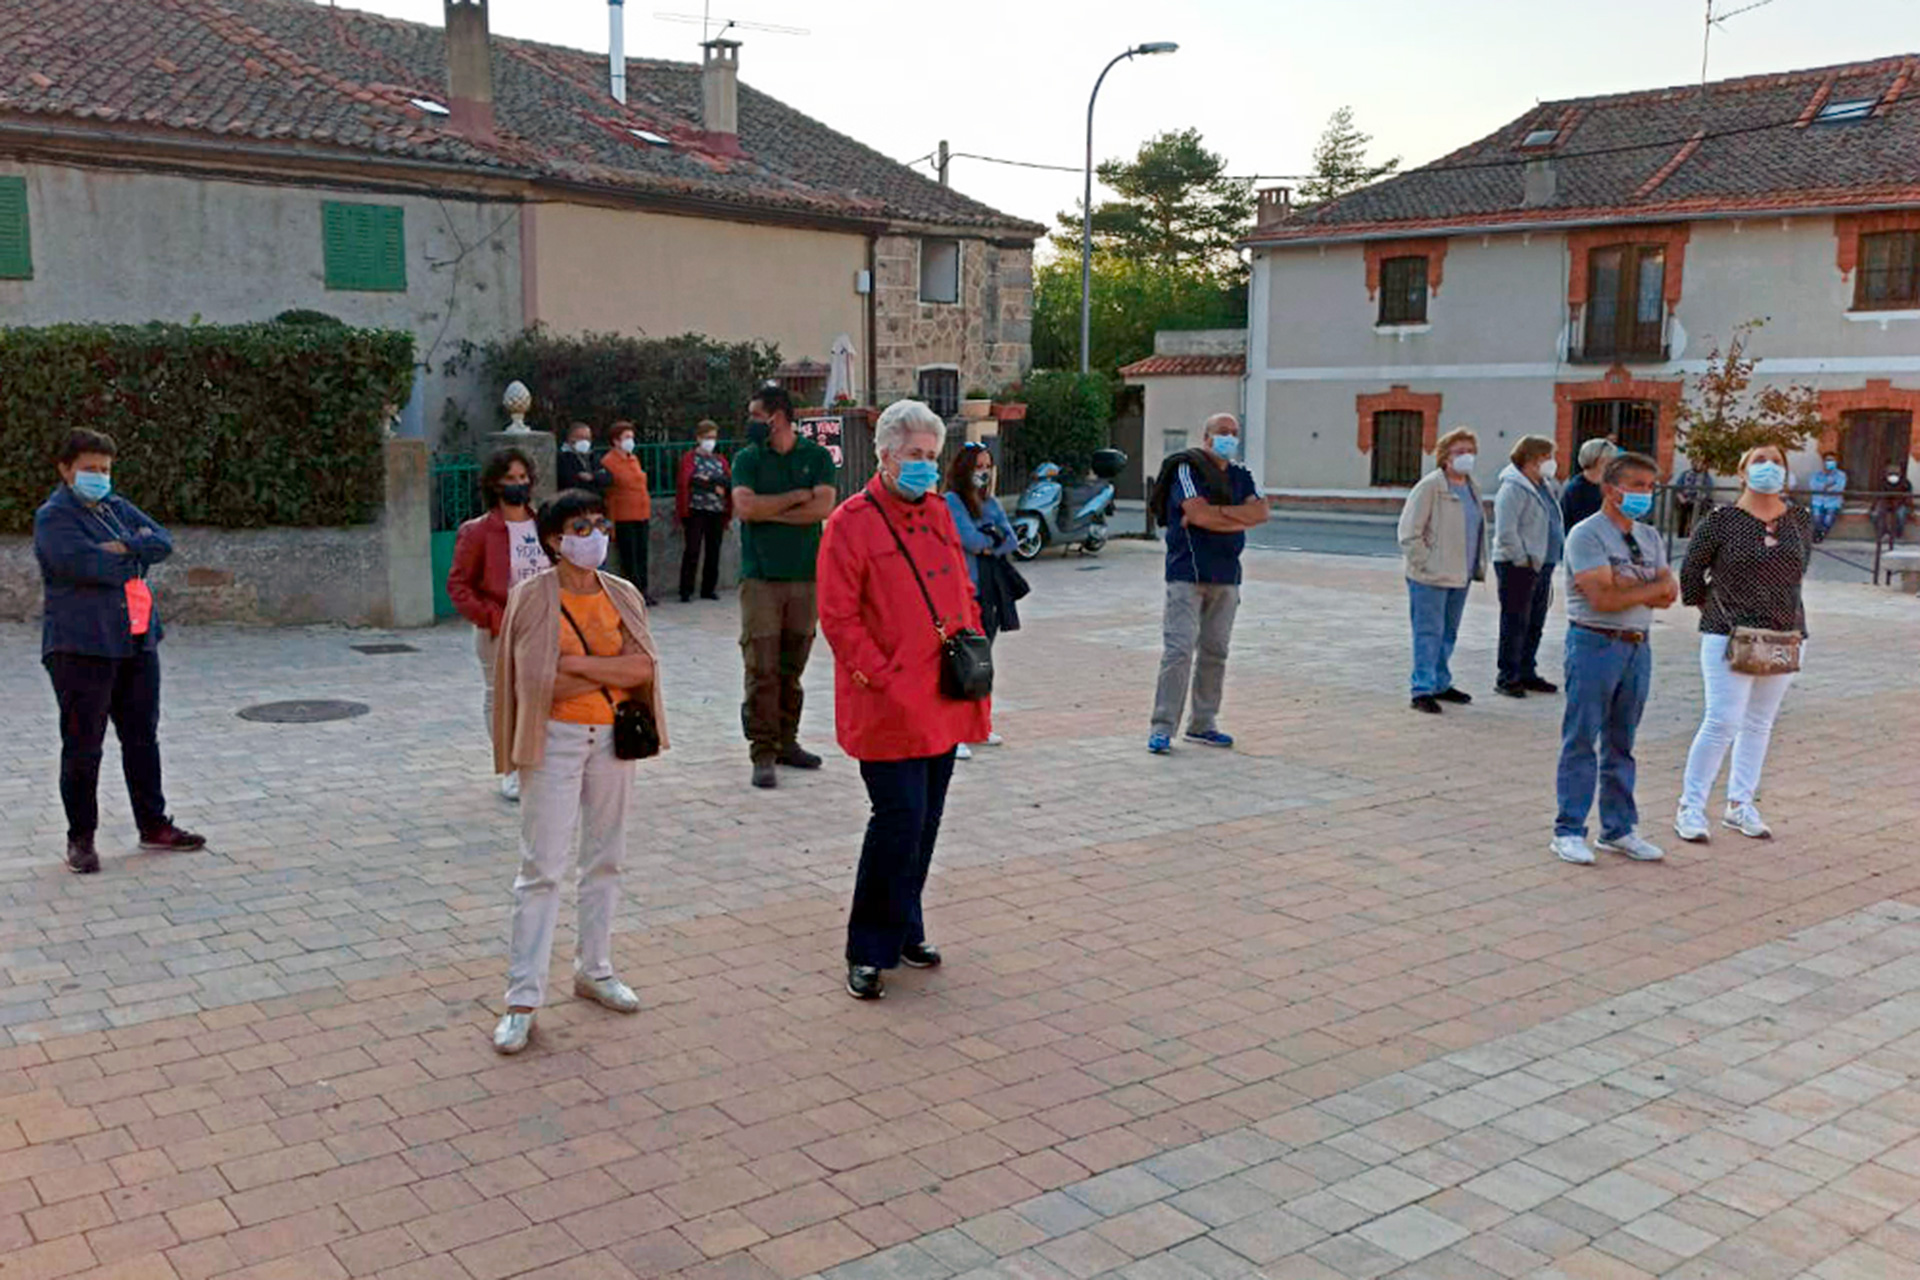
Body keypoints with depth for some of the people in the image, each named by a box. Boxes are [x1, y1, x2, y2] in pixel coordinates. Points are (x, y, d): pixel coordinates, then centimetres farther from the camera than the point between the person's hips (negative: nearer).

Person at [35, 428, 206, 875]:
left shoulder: (117, 507, 16)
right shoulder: (53, 516, -6)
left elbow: (163, 542, 4)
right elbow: (83, 563, -22)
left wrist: (123, 548, -12)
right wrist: (136, 559, -8)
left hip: (136, 642, 7)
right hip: (81, 647, -7)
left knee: (143, 738, 13)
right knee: (83, 746, 0)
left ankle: (153, 826, 23)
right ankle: (80, 838, 12)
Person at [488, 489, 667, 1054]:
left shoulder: (623, 595, 5)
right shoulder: (533, 598, -7)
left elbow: (645, 667, -8)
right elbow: (538, 682, -17)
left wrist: (578, 663, -16)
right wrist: (615, 674, -11)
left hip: (613, 737, 5)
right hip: (556, 740, -4)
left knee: (605, 858, 13)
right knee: (542, 868, -4)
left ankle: (594, 971, 28)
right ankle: (523, 998, 1)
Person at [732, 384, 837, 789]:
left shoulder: (817, 457, 6)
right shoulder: (748, 459, 5)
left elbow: (823, 508, -8)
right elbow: (745, 506, -11)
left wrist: (770, 510, -8)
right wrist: (797, 497, -6)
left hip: (805, 575, 2)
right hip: (760, 577, -1)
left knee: (792, 668, 9)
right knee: (762, 670, -6)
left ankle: (786, 741, 21)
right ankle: (763, 754, -2)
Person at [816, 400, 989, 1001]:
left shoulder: (939, 514, 14)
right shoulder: (851, 523, -8)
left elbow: (963, 596, 21)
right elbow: (839, 619, -11)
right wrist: (884, 680, -15)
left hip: (943, 700, 7)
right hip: (889, 707, -7)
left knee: (924, 821, 13)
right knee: (900, 821, -9)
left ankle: (904, 930, 28)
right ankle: (868, 953, 5)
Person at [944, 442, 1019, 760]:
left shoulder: (992, 503, 17)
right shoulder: (951, 502, -5)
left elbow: (1010, 540, 8)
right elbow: (971, 540, -15)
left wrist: (987, 543, -9)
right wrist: (995, 538, 2)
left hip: (992, 589, 7)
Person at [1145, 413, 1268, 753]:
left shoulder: (1242, 476, 15)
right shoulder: (1188, 468, -4)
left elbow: (1260, 512, -1)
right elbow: (1199, 514, -18)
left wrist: (1218, 512, -12)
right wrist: (1240, 518, -6)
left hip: (1226, 577, 6)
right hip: (1187, 574, -6)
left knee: (1215, 651, 9)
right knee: (1178, 650, -11)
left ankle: (1202, 724, 18)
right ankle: (1162, 728, -8)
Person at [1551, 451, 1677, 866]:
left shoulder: (1650, 537, 13)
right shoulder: (1586, 535, -9)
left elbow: (1668, 597, 3)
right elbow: (1603, 599, -19)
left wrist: (1624, 585, -12)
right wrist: (1653, 586, -8)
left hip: (1638, 645, 7)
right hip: (1595, 643, -7)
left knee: (1622, 741, 14)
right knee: (1581, 740, -2)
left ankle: (1619, 829, 23)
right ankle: (1569, 832, 4)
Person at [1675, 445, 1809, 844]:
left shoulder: (1801, 521, 6)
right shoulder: (1721, 521, -7)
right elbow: (1691, 572, 0)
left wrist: (1784, 612, 16)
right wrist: (1711, 610, 3)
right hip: (1729, 637, -5)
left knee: (1759, 724, 12)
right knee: (1723, 722, -10)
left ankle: (1740, 805, 23)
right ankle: (1690, 808, 0)